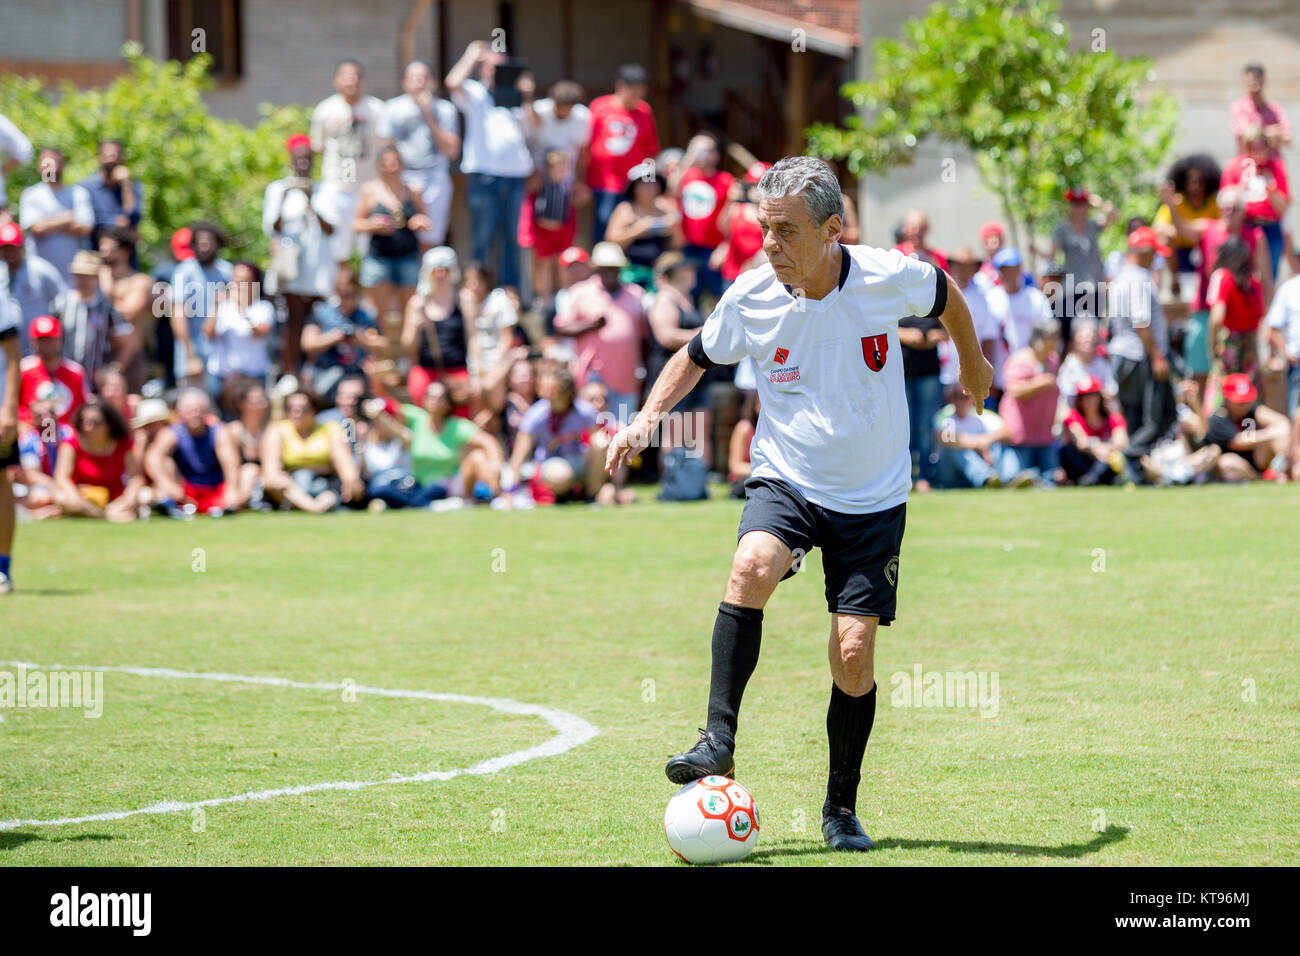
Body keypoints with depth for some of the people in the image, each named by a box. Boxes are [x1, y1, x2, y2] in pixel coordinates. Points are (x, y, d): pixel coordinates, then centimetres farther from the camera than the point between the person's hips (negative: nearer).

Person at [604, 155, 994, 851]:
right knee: (752, 566, -32)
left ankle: (842, 807, 14)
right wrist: (649, 416, -8)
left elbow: (946, 295, 9)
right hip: (785, 480, 0)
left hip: (873, 499, 0)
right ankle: (719, 741, -28)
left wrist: (972, 365, 24)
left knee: (854, 654, -6)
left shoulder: (890, 278, -15)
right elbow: (696, 357, 9)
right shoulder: (750, 298, -12)